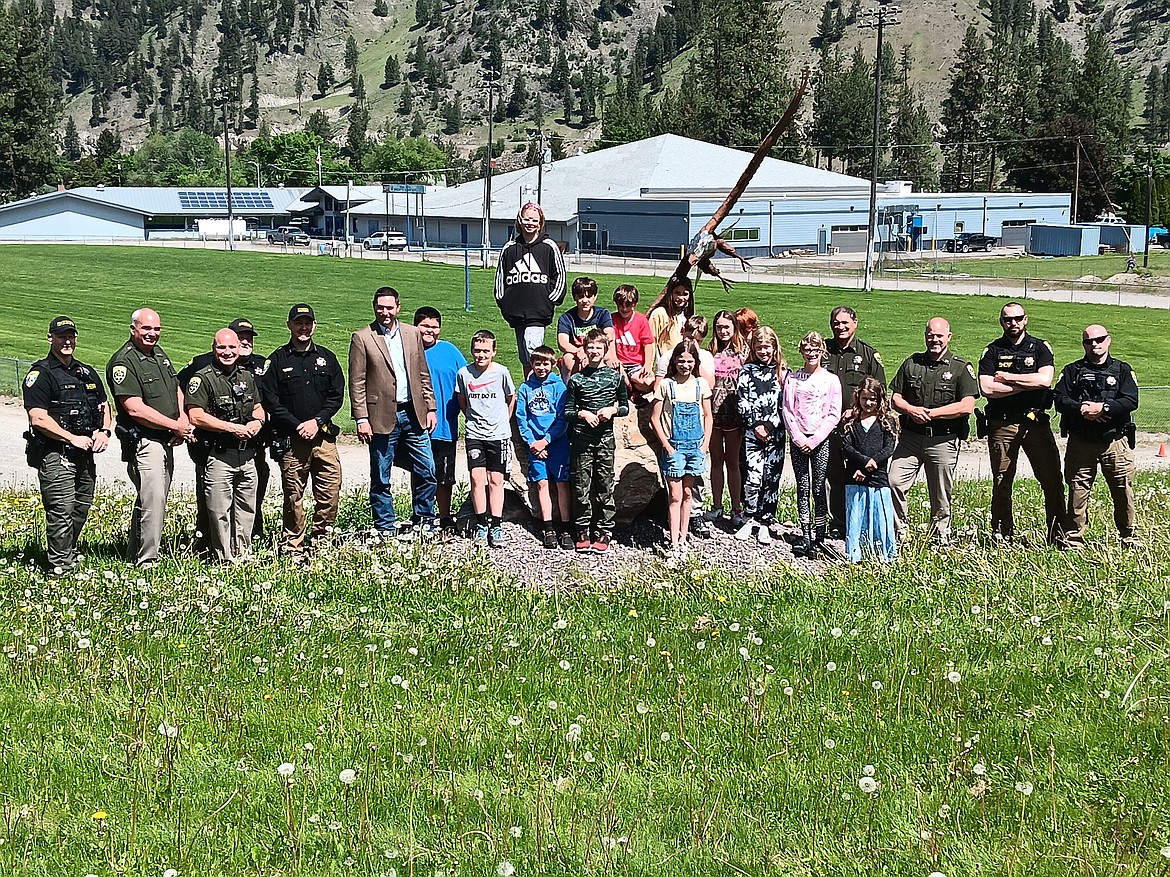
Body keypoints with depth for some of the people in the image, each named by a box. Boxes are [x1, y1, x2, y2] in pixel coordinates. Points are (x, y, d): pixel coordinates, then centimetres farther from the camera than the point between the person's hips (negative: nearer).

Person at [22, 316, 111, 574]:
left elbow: (103, 405, 25)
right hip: (55, 454, -7)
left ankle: (69, 552, 28)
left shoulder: (87, 373, 17)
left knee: (82, 507, 13)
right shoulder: (40, 374, -6)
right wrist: (73, 439, -15)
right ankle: (61, 564, -4)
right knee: (62, 510, -10)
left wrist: (104, 431, 4)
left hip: (85, 453, 7)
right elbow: (38, 418, -14)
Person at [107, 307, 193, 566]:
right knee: (152, 500, -13)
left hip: (166, 441, 9)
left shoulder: (159, 354, 15)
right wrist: (175, 426, -15)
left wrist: (183, 419, 4)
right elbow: (135, 409, -20)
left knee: (155, 499, 14)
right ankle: (147, 561, -6)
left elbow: (176, 390, 25)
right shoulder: (123, 362, -13)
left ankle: (134, 555, 25)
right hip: (143, 442, -9)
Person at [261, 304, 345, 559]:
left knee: (330, 493, -2)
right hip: (291, 439, -2)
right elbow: (270, 401, -2)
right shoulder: (277, 360, 4)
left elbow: (337, 395, 9)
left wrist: (317, 422, -6)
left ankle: (320, 544, 11)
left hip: (324, 436, 3)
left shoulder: (326, 358, 13)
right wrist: (297, 426, -10)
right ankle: (292, 550, 7)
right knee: (293, 497, 0)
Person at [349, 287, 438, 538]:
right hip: (382, 418, -3)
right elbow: (357, 383, -4)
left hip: (413, 414, 3)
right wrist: (361, 419, -10)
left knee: (426, 471, 3)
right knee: (381, 479, 4)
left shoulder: (412, 334, 11)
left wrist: (431, 407, 9)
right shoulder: (362, 338, -2)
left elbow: (423, 375, 15)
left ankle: (424, 522, 18)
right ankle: (386, 530, 13)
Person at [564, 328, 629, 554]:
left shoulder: (615, 377, 5)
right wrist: (582, 413, -12)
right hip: (581, 437, 0)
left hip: (605, 437, 0)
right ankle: (583, 532, 9)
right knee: (581, 486, 1)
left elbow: (625, 407, 12)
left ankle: (603, 532, 7)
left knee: (604, 486, 1)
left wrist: (612, 410, -7)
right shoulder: (577, 379, 4)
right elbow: (567, 412, 6)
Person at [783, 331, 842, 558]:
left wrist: (814, 440, -9)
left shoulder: (831, 379, 3)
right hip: (798, 439, 2)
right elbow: (787, 411, 3)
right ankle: (805, 536, 5)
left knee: (818, 487, -2)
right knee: (802, 488, 2)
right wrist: (799, 438, -8)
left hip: (820, 440, -2)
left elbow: (834, 415, -2)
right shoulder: (792, 378, 7)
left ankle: (819, 538, 1)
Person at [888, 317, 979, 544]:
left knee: (941, 495, 4)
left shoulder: (961, 368, 1)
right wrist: (911, 410, -10)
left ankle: (940, 538, 15)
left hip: (944, 440, -3)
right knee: (894, 482, -10)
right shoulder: (912, 364, 12)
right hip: (910, 436, 3)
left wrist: (932, 413, -12)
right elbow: (895, 398, 12)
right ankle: (899, 532, 2)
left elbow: (967, 406, -8)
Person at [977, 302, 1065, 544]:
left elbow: (1045, 379, -9)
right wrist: (1026, 385, -7)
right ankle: (1001, 535, 11)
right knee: (1001, 483, 4)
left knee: (1052, 480, -3)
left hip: (1035, 422, 0)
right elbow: (987, 388, -8)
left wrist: (1008, 378, -6)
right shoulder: (992, 351, 7)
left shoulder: (1040, 347, 8)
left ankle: (1058, 534, 3)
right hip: (1002, 423, 0)